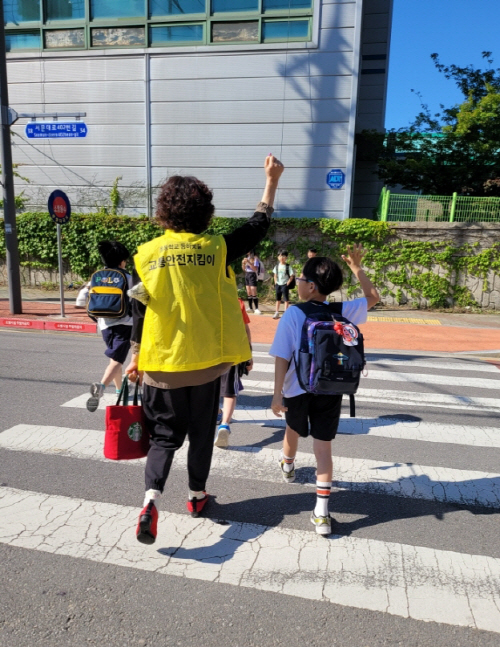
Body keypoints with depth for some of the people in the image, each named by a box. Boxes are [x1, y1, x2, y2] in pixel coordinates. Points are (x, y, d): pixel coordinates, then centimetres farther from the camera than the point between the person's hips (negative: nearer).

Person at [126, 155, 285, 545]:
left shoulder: (148, 254, -3)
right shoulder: (216, 248, -7)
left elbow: (139, 312, 0)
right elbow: (259, 226, 6)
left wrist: (136, 357, 10)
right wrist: (272, 180, 16)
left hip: (162, 362, 1)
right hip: (205, 361, 0)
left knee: (165, 435, 15)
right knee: (201, 432, 18)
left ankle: (152, 498, -3)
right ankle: (197, 495, 33)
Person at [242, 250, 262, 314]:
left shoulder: (255, 258, -6)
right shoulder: (247, 258, 15)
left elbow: (255, 269, -17)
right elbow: (244, 269, 18)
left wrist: (248, 262, -21)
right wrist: (243, 263, -1)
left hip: (252, 275, -7)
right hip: (246, 275, 7)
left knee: (254, 293, -12)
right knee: (248, 293, 7)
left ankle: (257, 309, -12)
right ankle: (250, 308, 12)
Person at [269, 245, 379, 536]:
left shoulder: (293, 315, -15)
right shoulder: (341, 311, -5)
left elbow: (282, 357, -15)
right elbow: (373, 297, 11)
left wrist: (278, 394, -10)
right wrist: (356, 267, 12)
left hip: (297, 390, -1)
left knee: (294, 430, 26)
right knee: (323, 446, 5)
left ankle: (288, 467, 55)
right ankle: (322, 512, 3)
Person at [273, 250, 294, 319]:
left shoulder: (288, 266, -9)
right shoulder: (277, 266, 5)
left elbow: (291, 276, -7)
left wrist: (287, 283, -13)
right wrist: (275, 283, 3)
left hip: (285, 285, -5)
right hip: (278, 284, 5)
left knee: (286, 299, 0)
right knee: (278, 299, 13)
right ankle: (277, 313, 21)